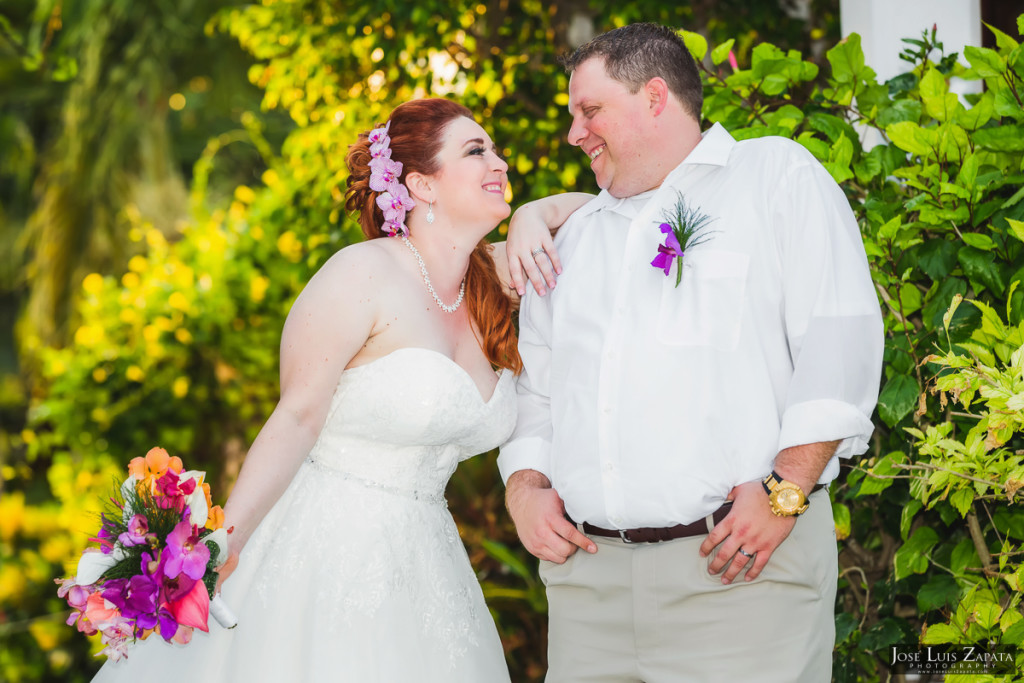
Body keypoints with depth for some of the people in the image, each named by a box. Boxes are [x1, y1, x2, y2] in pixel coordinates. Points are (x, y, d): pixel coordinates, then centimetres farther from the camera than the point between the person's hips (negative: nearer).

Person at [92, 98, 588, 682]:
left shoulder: (491, 285, 6)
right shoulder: (365, 274, -12)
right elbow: (296, 419, -13)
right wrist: (222, 544, -20)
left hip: (423, 562, 6)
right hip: (325, 549, -6)